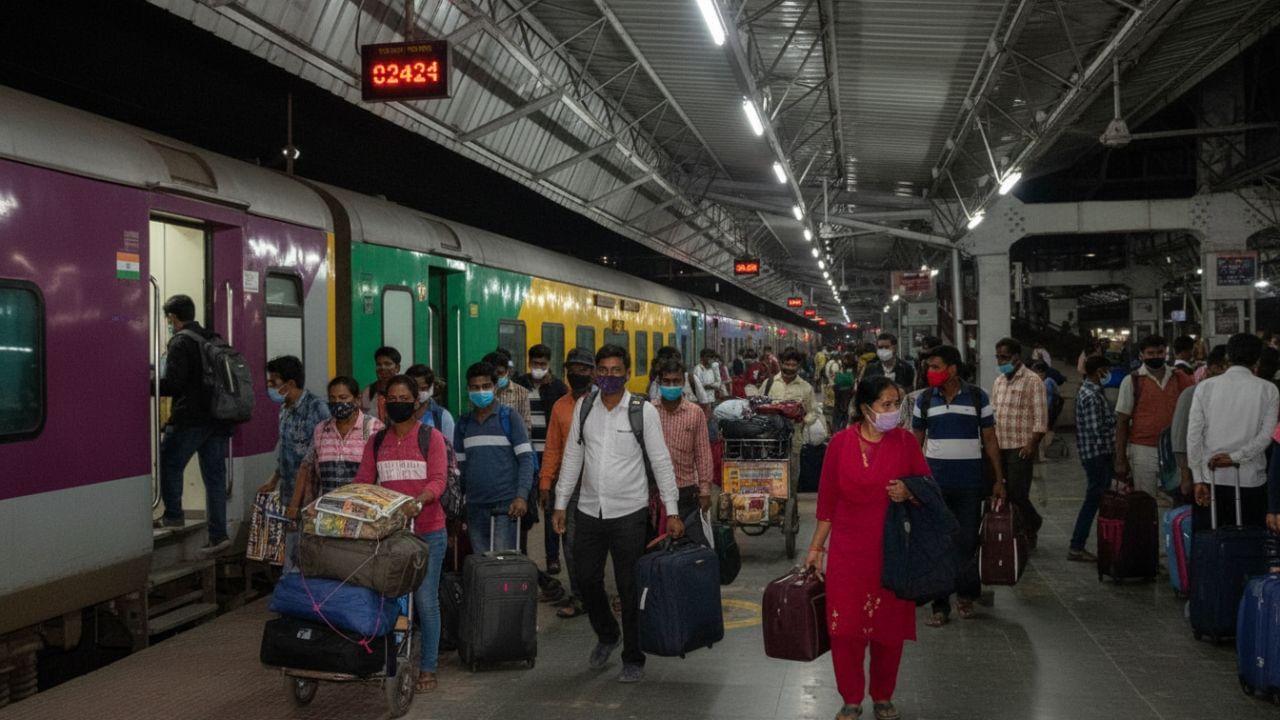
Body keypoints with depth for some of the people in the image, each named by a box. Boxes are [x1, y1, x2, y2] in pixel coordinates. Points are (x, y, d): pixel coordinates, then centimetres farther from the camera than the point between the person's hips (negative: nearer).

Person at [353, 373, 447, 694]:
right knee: (391, 597, 5)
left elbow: (438, 481, -10)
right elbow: (362, 482, 7)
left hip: (426, 531, -4)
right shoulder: (377, 441, 12)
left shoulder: (431, 437, -1)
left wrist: (418, 500, -29)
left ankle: (428, 668, 7)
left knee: (425, 600, -2)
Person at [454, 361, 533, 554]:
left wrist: (522, 496, -16)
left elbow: (526, 458, -5)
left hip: (506, 503, -4)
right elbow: (459, 465, 17)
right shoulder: (463, 424, 11)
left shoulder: (509, 417, -1)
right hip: (474, 506, 4)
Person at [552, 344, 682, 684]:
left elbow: (661, 462, -4)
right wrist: (561, 503, 8)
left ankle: (633, 659, 18)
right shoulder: (583, 407, 4)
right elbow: (572, 457, 10)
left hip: (629, 513, -3)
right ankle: (606, 636, 38)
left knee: (630, 589, 3)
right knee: (587, 580, 12)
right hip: (589, 512, 4)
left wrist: (672, 511, -7)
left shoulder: (644, 411, -6)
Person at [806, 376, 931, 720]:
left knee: (889, 626, 9)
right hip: (848, 549, 0)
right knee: (845, 628, 2)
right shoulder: (841, 442, -4)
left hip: (891, 550, 1)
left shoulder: (906, 441, -3)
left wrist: (909, 492, -20)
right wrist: (816, 547, 4)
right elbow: (827, 499, 2)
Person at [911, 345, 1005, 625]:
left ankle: (965, 594, 28)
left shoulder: (978, 397, -1)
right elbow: (915, 443, 7)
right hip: (934, 483, 1)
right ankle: (940, 605, 11)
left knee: (967, 541, 6)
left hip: (970, 483, -1)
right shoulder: (924, 400, 2)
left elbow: (990, 440, 4)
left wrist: (999, 479, 1)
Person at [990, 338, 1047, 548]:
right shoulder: (999, 381, 14)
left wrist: (1033, 444, -17)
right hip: (999, 447, 7)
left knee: (1017, 494, -6)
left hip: (1020, 448, -6)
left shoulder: (1032, 381, -7)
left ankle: (1032, 525, 20)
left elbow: (1041, 417, -10)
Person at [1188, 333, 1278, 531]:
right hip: (1250, 480, -1)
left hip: (1211, 479, 1)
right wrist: (1234, 457, -8)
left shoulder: (1205, 387, 2)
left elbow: (1194, 435, -3)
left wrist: (1199, 479, -2)